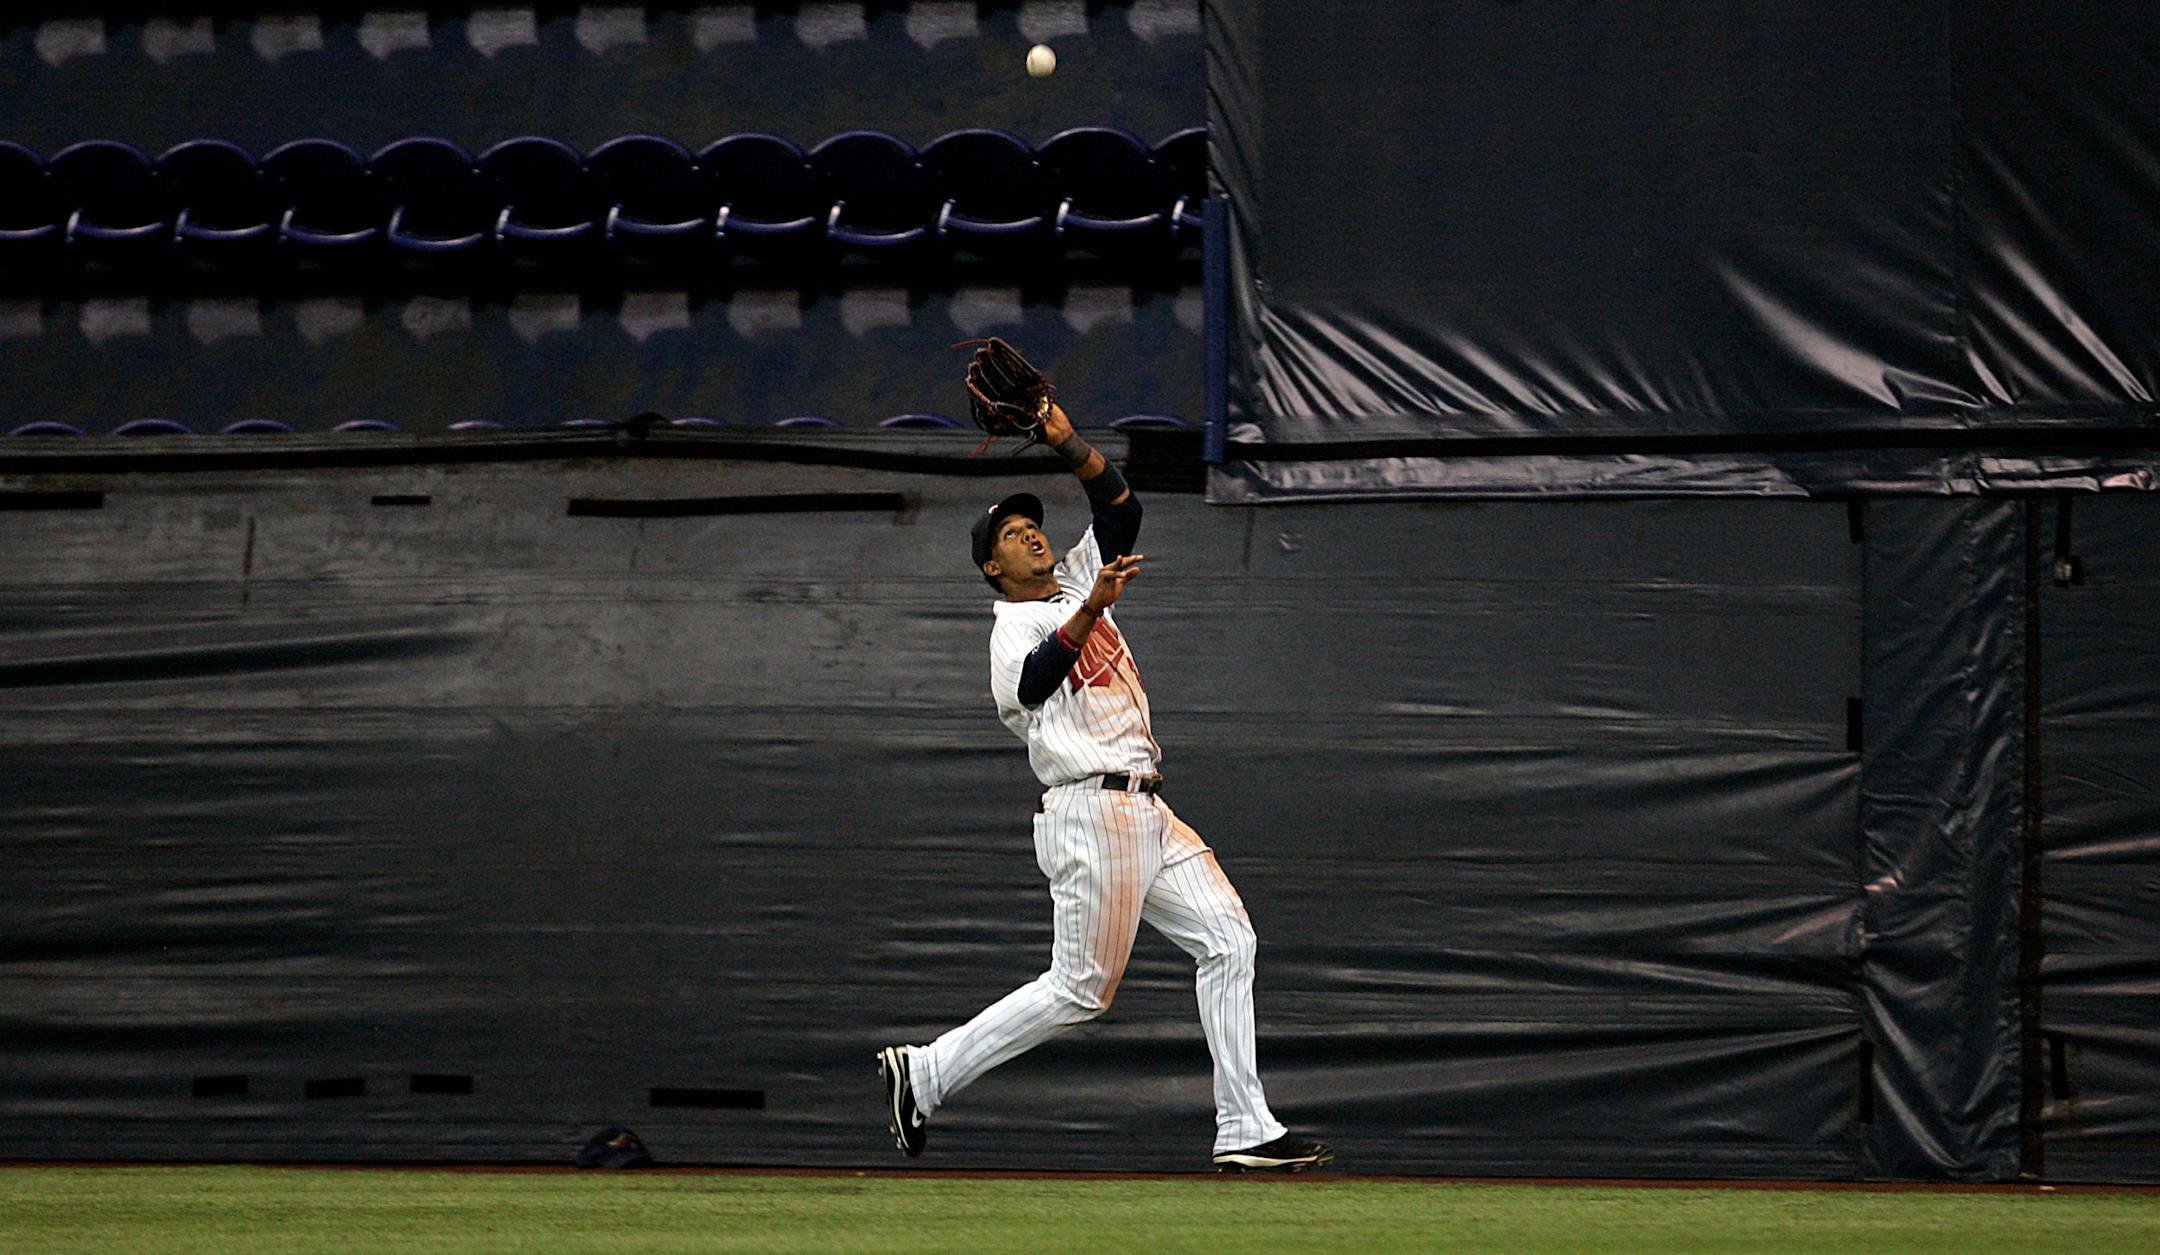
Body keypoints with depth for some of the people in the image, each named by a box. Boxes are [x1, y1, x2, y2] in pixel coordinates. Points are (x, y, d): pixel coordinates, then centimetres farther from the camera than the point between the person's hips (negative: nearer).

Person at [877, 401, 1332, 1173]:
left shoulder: (1076, 583, 21)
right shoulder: (1018, 623, -5)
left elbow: (1121, 510, 14)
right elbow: (1029, 682, -28)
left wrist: (1070, 446, 0)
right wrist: (1090, 612, -40)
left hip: (1149, 818, 9)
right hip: (1092, 812, -9)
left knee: (1227, 940, -2)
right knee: (1078, 991, -8)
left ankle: (1246, 1131, -6)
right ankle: (924, 1073, 3)